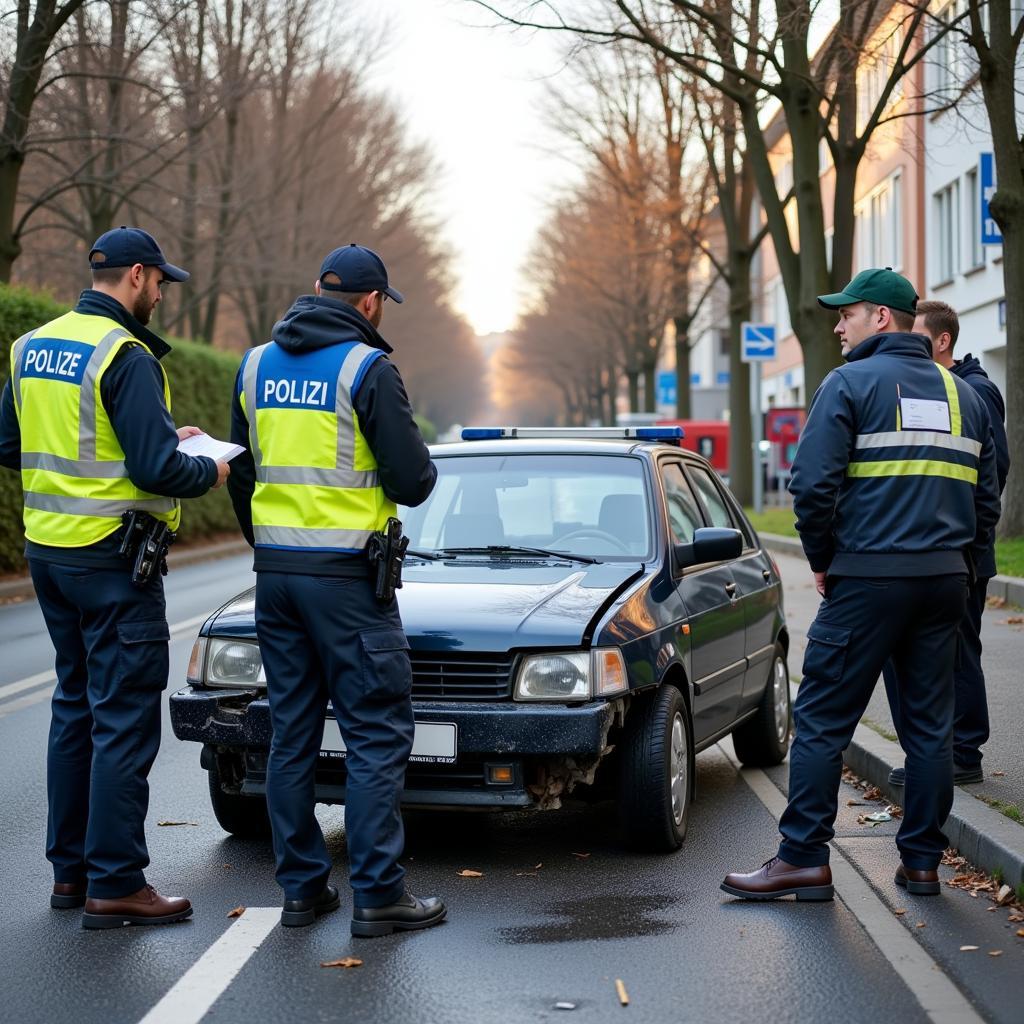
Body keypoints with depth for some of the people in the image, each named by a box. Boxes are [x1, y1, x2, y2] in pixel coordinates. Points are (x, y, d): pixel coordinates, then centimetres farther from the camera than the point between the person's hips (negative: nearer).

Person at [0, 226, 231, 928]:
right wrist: (210, 471, -2)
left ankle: (70, 868, 23)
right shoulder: (125, 355, -16)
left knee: (76, 706, 17)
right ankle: (116, 884, -1)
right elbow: (156, 469, -22)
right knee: (125, 719, -3)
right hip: (112, 556, -9)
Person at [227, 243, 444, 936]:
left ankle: (301, 887, 15)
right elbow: (412, 481, -12)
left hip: (274, 572, 6)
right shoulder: (367, 368, -10)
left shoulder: (256, 366, 10)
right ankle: (378, 895, -1)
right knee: (377, 736, -1)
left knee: (292, 735, 11)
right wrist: (416, 469, 11)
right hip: (346, 575, -6)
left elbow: (241, 475, 16)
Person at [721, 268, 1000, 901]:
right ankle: (922, 861, 14)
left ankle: (804, 859, -2)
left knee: (822, 720, -2)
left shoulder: (851, 383, -4)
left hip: (867, 580, -6)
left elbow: (813, 484, -12)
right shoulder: (963, 394, 15)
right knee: (931, 724, 10)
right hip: (945, 583, 6)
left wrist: (822, 561, 0)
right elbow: (988, 499, 16)